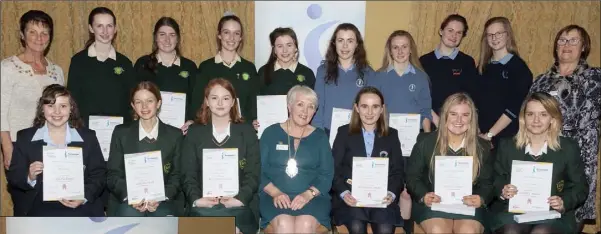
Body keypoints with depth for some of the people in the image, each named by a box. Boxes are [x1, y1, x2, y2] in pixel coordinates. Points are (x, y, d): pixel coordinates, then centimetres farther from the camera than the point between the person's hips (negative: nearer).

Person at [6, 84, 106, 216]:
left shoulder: (88, 137, 10)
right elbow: (13, 177, 10)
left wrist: (84, 197, -10)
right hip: (39, 206, 0)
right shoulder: (25, 137, 11)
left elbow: (99, 174, 7)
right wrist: (30, 178, -12)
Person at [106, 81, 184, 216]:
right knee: (130, 215, -33)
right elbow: (113, 175, 6)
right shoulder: (121, 133, 9)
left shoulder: (175, 135, 8)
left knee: (163, 215, -33)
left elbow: (177, 176, 6)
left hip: (163, 201, 0)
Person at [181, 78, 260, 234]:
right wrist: (196, 199, -12)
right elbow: (188, 174, 6)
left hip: (238, 205, -1)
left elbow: (253, 173, 3)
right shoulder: (194, 132, 13)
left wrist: (240, 198, -14)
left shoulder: (247, 131, 11)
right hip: (204, 206, 1)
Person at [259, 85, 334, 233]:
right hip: (275, 196, -1)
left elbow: (327, 175, 5)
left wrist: (308, 194, -12)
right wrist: (276, 193, -12)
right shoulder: (271, 133, 9)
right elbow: (259, 171, 4)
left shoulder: (320, 137, 12)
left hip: (312, 197, 1)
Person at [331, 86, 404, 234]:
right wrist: (344, 193, -14)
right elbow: (334, 169, 4)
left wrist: (392, 193, -11)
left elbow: (398, 171, 9)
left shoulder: (392, 135, 14)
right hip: (351, 197, -1)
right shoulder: (344, 132, 9)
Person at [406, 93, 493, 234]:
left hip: (468, 205, 2)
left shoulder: (482, 147, 7)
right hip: (433, 204, -1)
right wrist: (423, 195, -17)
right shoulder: (425, 142, 1)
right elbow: (412, 176, 3)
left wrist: (481, 199, -16)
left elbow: (487, 183, 8)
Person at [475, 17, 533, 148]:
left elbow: (515, 108, -12)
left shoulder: (519, 67, -4)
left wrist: (490, 134, -15)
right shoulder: (483, 66, 10)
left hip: (506, 137, -4)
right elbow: (476, 101, 9)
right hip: (480, 136, 4)